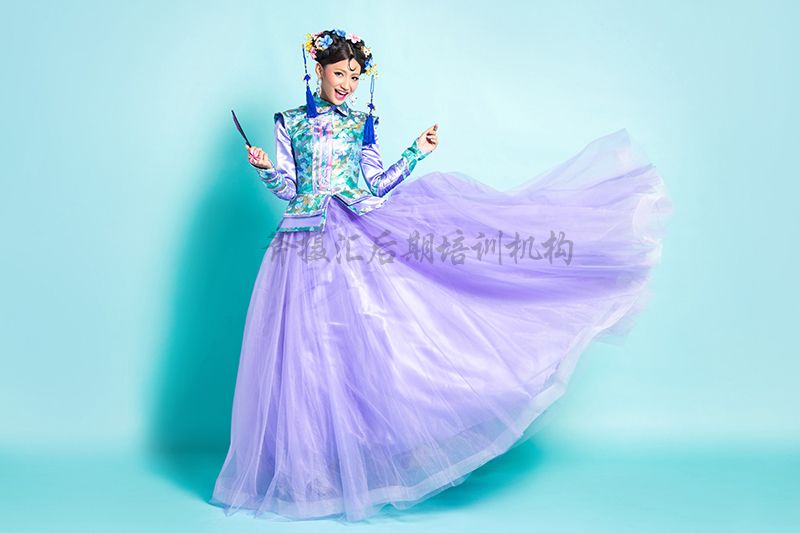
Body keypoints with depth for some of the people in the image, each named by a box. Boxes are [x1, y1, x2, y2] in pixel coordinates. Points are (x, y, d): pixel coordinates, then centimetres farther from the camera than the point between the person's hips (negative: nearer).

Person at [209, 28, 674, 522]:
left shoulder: (361, 123, 13)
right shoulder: (291, 122, 11)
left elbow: (378, 185, 8)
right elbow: (288, 189, 6)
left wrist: (417, 153, 3)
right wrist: (267, 169, -13)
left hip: (357, 238, 1)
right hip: (307, 246, 0)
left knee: (374, 337, -5)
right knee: (310, 349, -1)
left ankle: (403, 440, 7)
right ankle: (312, 466, 10)